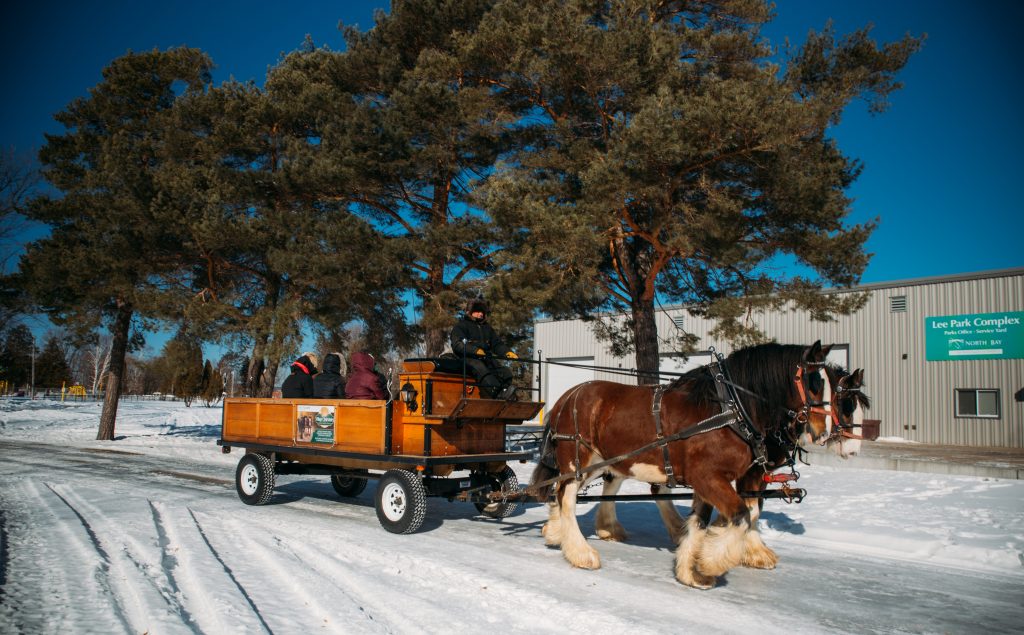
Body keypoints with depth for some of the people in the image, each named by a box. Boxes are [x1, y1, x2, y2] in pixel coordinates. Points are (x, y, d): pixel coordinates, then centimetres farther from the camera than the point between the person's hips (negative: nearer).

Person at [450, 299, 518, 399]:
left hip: (486, 358, 6)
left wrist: (507, 352, -1)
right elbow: (457, 344, -6)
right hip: (468, 358, -6)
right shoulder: (461, 325, 11)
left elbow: (497, 344, 22)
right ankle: (498, 393, -57)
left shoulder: (487, 327, 31)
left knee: (506, 373, -20)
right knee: (481, 369, -38)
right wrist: (475, 350, -24)